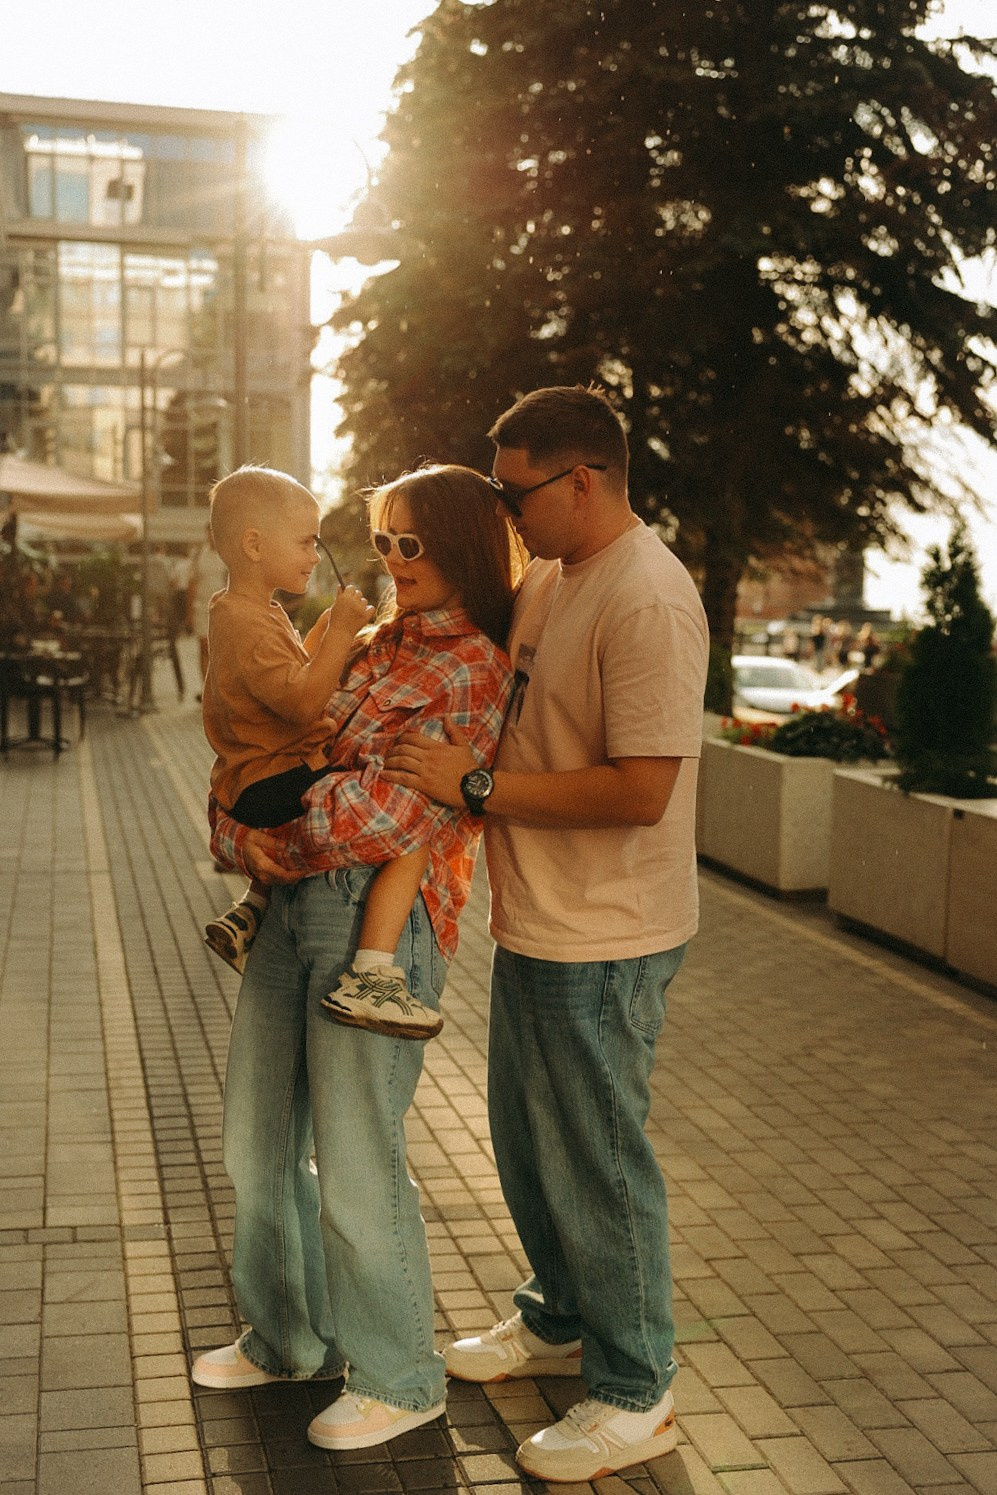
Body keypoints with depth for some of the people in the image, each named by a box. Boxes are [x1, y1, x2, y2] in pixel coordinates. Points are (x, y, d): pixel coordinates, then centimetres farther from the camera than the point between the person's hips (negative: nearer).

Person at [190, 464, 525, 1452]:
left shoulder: (480, 672, -8)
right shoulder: (374, 646, 16)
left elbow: (390, 805, -19)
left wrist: (273, 841, -8)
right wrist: (241, 834, -4)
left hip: (381, 921, -8)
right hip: (291, 907, 8)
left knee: (356, 1167, 1)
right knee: (256, 1145, 17)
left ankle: (399, 1381, 23)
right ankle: (289, 1340, 38)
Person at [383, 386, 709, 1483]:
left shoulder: (648, 602, -22)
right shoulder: (548, 579, 9)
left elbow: (641, 789, -27)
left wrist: (476, 785, -22)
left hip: (600, 941, -9)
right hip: (532, 925, 10)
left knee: (597, 1165, 4)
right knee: (527, 1144, 22)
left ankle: (634, 1397, 24)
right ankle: (560, 1321, 44)